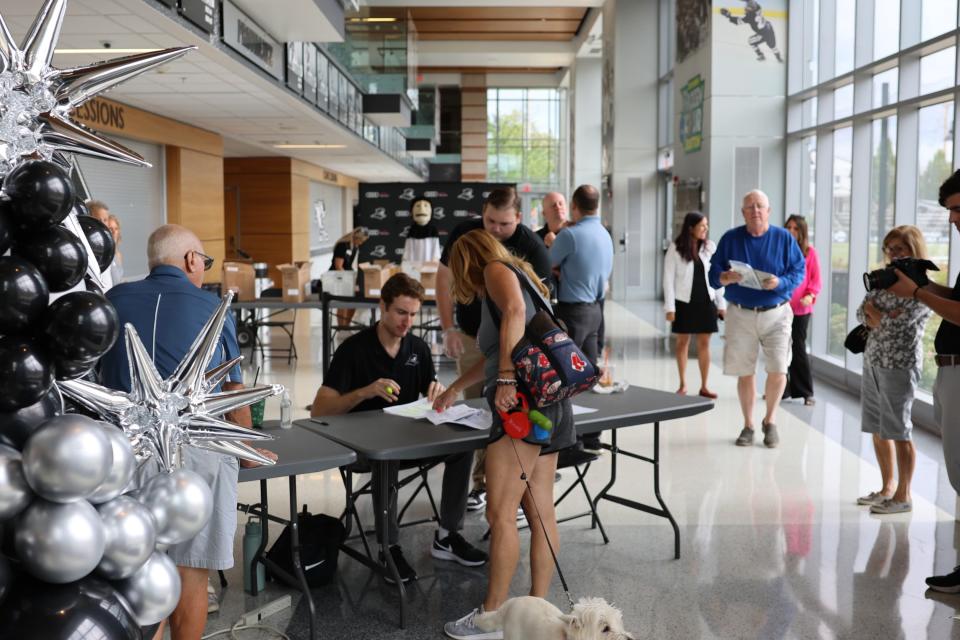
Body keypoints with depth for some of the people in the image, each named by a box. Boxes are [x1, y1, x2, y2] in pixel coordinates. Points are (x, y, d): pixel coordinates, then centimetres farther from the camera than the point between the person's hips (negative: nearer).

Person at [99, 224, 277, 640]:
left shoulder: (115, 300, 9)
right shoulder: (212, 307, 4)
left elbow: (97, 375, 17)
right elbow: (233, 392, 8)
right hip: (198, 450, -2)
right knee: (191, 572, 9)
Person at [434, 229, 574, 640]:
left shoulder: (497, 269, 3)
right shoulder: (520, 278, 30)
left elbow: (515, 310, -21)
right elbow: (495, 356, 42)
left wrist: (507, 378, -27)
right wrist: (455, 389, 52)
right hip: (549, 405, 10)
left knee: (500, 514, -6)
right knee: (540, 513, 8)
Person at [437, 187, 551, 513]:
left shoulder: (533, 248, -13)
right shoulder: (464, 233, -5)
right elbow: (445, 278, 1)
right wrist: (449, 329, -5)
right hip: (470, 337, 3)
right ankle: (480, 481, 18)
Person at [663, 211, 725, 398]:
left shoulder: (710, 247, 2)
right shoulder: (676, 249, -6)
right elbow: (669, 279, -6)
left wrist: (721, 304, 5)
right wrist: (669, 307, -10)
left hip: (705, 301, 2)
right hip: (684, 302, -2)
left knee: (704, 344, 5)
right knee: (683, 343, 7)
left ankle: (704, 386, 13)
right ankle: (683, 384, 19)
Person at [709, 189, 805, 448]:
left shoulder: (784, 238, 1)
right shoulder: (730, 238, 3)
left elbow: (798, 272, -2)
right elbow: (713, 273, 2)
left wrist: (779, 282, -22)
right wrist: (724, 277, -21)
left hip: (776, 313, -1)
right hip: (740, 314, 1)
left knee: (778, 370, -8)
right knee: (745, 372, 5)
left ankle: (770, 420, 16)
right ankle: (748, 425, 22)